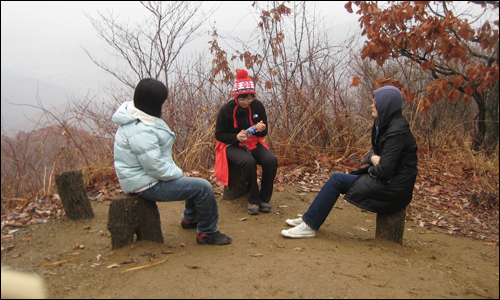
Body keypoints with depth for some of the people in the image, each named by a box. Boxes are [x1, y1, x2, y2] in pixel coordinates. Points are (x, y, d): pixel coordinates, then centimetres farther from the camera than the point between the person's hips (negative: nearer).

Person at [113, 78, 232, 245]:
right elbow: (155, 166, -28)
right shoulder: (140, 130, -28)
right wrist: (177, 174, -13)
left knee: (196, 184, 24)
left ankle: (189, 219, 44)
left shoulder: (136, 117, 7)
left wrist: (176, 172, 8)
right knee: (203, 188, -15)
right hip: (147, 185, -11)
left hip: (149, 175, 11)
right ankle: (207, 233, 1)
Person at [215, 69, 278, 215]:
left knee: (271, 160, -26)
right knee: (249, 162, -35)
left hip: (253, 143, 4)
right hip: (233, 145, -3)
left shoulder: (258, 106, -2)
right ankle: (253, 200, -16)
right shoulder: (226, 110, -12)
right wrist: (236, 137, -23)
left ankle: (264, 198, -9)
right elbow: (219, 134, -5)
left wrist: (261, 129, -19)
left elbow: (264, 132, 8)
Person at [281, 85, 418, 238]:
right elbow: (374, 151, 15)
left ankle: (309, 225, -5)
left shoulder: (397, 131, -22)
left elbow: (384, 170, -26)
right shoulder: (385, 124, 8)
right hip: (388, 181, 9)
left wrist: (371, 170, -5)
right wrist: (373, 158, -9)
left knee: (337, 180, -12)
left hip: (393, 188, -9)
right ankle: (310, 218, 16)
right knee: (337, 179, 8)